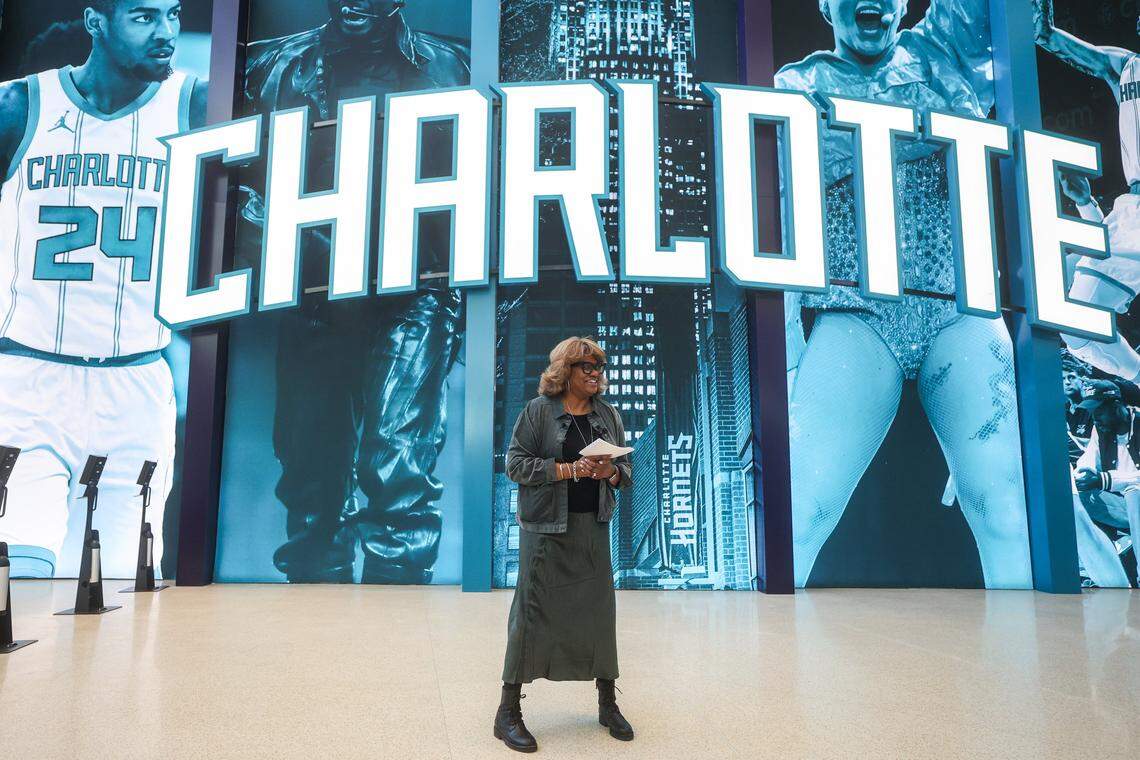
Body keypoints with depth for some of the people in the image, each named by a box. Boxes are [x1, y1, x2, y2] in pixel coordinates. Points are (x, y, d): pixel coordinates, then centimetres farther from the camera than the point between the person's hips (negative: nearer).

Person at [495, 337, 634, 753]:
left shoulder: (609, 415, 11)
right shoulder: (538, 411, -3)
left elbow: (626, 469, 15)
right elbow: (515, 463, -9)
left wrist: (611, 472, -9)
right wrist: (569, 470, -17)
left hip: (593, 527, 5)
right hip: (546, 528, -4)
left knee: (599, 609, 7)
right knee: (534, 610, -3)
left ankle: (607, 703, 24)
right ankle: (508, 711, 9)